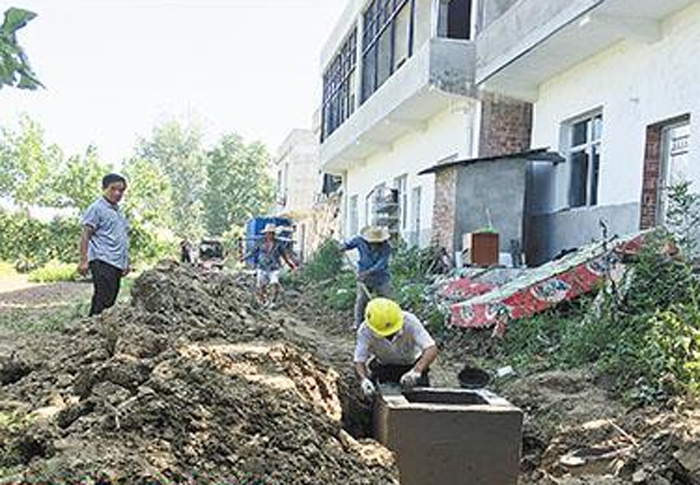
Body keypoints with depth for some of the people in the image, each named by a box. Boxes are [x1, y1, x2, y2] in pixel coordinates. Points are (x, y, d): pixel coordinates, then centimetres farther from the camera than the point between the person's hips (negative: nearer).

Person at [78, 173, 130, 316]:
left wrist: (126, 263, 24)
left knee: (110, 301, 8)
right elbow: (85, 235, -9)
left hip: (117, 263, 9)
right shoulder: (97, 208, -3)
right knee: (103, 300, -15)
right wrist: (83, 260, -16)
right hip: (102, 262, -9)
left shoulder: (118, 211, 22)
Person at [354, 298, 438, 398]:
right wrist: (364, 380, -48)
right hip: (383, 366, 1)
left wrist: (416, 371, -54)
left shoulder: (409, 321, -32)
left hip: (413, 365, 0)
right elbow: (359, 361, -26)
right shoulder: (365, 331, -28)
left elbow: (431, 349, -38)